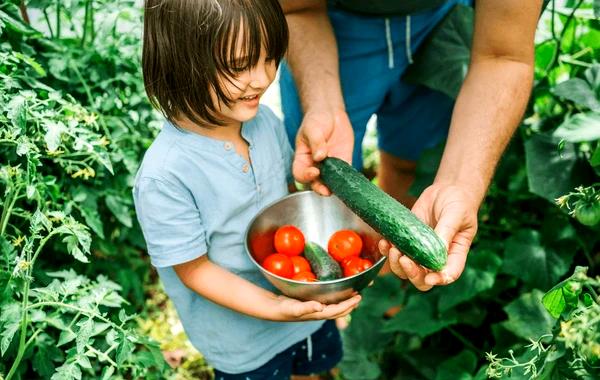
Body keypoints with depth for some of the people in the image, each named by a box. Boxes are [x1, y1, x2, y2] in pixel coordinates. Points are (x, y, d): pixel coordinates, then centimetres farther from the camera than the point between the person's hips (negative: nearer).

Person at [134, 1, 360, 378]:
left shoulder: (265, 120, -13)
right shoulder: (163, 176, -32)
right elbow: (193, 269, -21)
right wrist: (274, 308, -29)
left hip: (305, 299, 6)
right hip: (242, 339, -5)